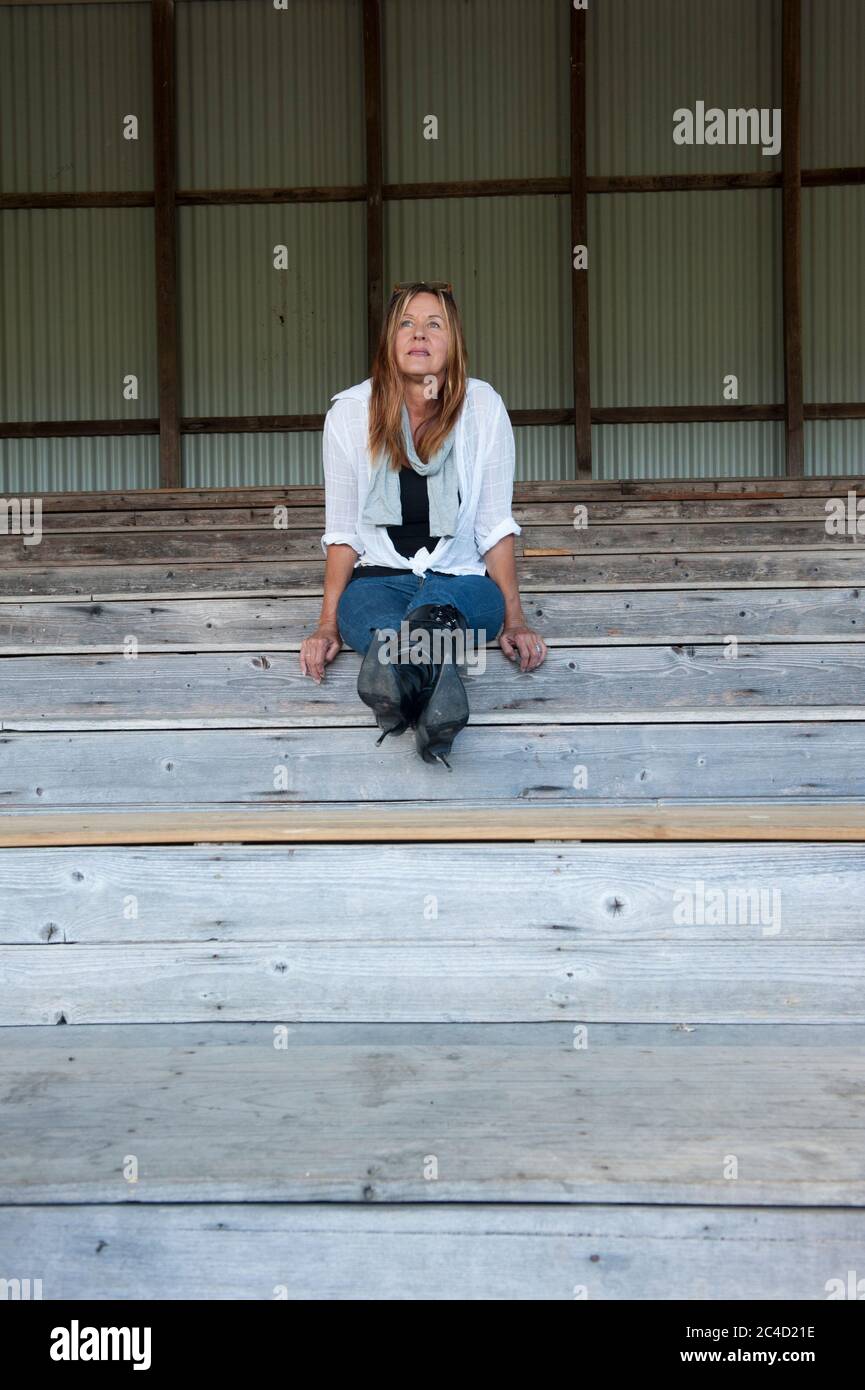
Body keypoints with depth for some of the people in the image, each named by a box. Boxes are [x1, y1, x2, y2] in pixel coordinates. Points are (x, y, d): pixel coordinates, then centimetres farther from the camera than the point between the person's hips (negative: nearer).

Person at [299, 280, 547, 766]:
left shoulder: (483, 407, 3)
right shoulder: (350, 412, 3)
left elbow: (495, 526, 3)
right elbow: (342, 531, 4)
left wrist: (514, 618, -5)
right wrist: (328, 625, -6)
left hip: (463, 579, 0)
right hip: (379, 577, 0)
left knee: (437, 605, -39)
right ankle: (438, 706, -70)